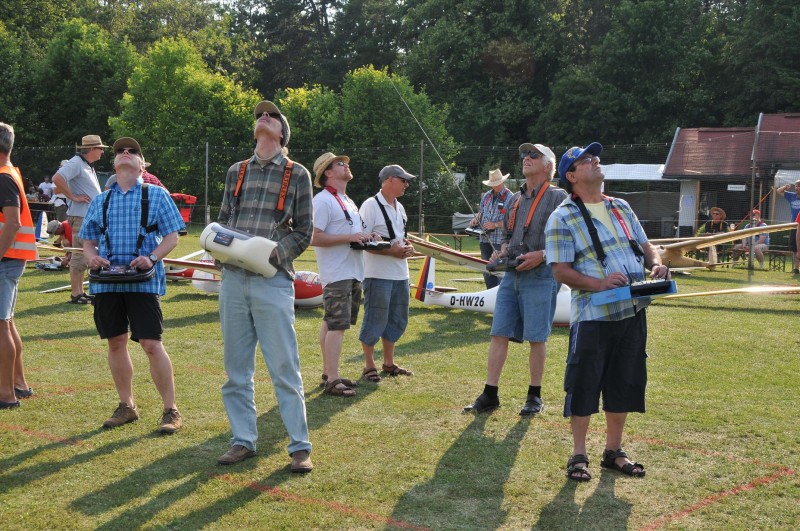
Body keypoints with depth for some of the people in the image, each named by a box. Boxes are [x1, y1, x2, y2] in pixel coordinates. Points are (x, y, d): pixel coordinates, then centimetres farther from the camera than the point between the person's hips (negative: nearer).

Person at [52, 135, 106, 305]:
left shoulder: (89, 166, 17)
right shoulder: (76, 163, -13)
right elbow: (57, 178, -27)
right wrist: (73, 197, -21)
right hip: (81, 216, -10)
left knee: (84, 255, 14)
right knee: (80, 255, -7)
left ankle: (80, 292, 21)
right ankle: (75, 294, -2)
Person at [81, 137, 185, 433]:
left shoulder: (156, 195, 5)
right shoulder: (100, 201, 15)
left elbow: (172, 236, 1)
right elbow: (88, 241, 16)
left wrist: (152, 258, -17)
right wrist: (91, 257, -7)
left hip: (143, 281, -4)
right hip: (107, 283, 4)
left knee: (151, 344, -9)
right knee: (116, 343, 9)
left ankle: (171, 411, 1)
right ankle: (126, 406, 23)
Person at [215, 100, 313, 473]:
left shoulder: (297, 175, 4)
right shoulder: (236, 172, 15)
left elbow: (304, 232, 2)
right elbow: (222, 221, 18)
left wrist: (273, 253, -14)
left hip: (273, 281, -4)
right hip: (233, 279, 4)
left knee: (284, 368, -3)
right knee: (236, 368, 9)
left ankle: (300, 447, 5)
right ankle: (243, 440, 20)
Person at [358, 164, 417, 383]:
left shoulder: (399, 207, 15)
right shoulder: (370, 206, -12)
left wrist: (407, 247, 3)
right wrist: (390, 251, -21)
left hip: (400, 274, 9)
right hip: (378, 274, -9)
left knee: (397, 319, 14)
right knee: (375, 320, -3)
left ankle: (389, 363, 27)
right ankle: (369, 366, 8)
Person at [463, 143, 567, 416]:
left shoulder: (557, 198, -2)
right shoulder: (515, 200, 18)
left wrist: (541, 255, -18)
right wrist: (501, 253, 7)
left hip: (540, 275, -6)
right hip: (512, 274, 6)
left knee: (536, 337, -1)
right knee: (499, 334, 2)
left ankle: (535, 397, 12)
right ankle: (490, 395, 7)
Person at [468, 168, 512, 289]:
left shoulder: (510, 198, -8)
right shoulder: (486, 196, 14)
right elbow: (481, 211, 24)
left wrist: (495, 225, -19)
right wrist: (476, 219, 2)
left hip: (500, 240, -7)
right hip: (485, 239, 7)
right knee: (486, 270, 12)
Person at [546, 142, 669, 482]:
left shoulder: (621, 208, 15)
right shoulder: (563, 218, -5)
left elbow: (644, 245, 20)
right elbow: (561, 270, -11)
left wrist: (656, 263, -3)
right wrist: (599, 284, -24)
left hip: (633, 312, 6)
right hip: (593, 316, -6)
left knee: (624, 384, 12)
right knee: (583, 386, 0)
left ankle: (613, 451, 26)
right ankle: (578, 456, 14)